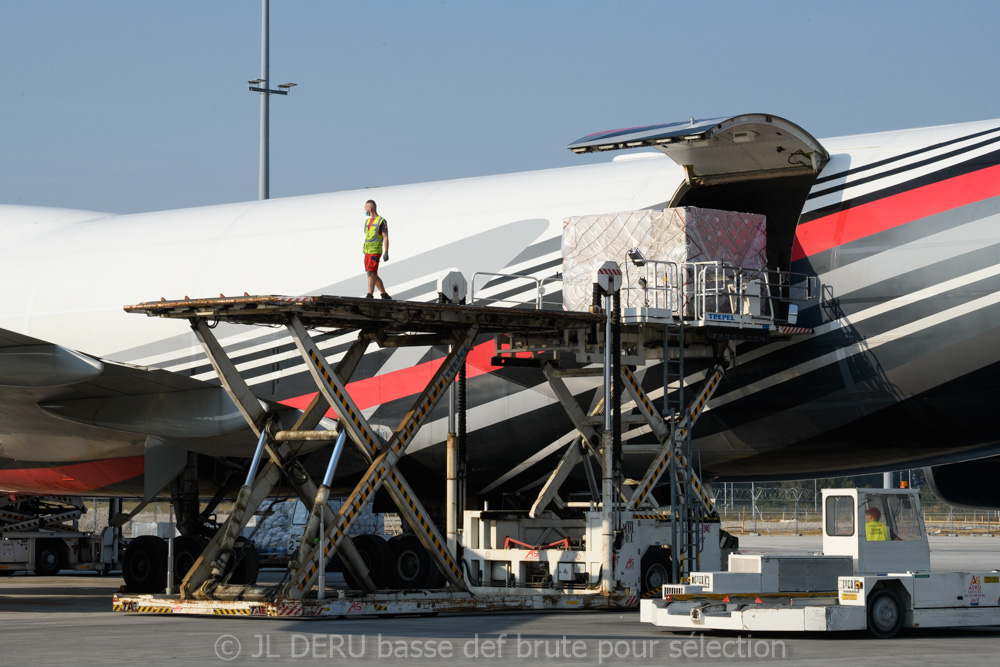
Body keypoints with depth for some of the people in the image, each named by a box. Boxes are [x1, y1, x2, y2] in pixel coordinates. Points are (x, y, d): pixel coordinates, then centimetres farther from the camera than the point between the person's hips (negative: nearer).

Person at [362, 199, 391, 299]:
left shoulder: (382, 221, -6)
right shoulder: (367, 221, 18)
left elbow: (385, 238, -11)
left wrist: (386, 252, -18)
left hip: (376, 251, -8)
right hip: (367, 252, 8)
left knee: (370, 272, -19)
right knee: (374, 275, 9)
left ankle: (370, 295, -24)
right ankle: (385, 295, 17)